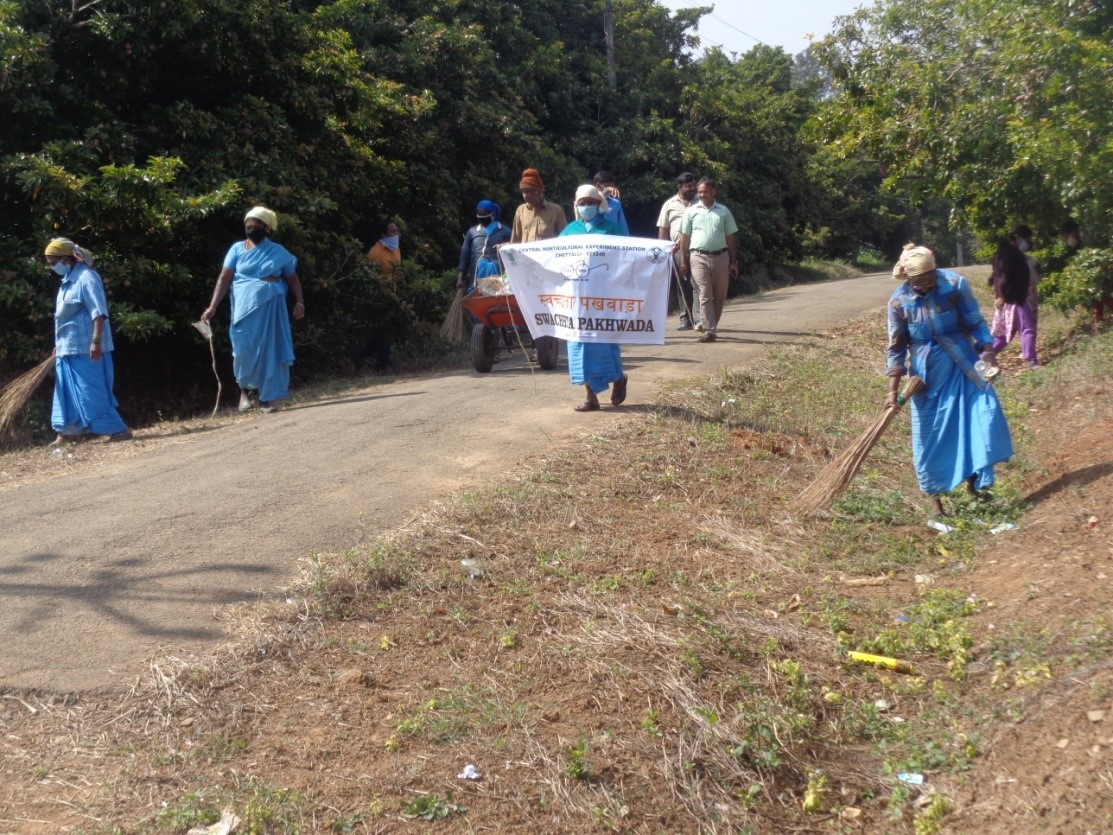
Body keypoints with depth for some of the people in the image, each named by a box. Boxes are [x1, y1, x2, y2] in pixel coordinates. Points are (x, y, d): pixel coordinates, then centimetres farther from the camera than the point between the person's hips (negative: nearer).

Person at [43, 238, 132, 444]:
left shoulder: (86, 277, -13)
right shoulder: (68, 280, 16)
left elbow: (98, 312, -21)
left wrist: (96, 341, -28)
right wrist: (59, 344, 23)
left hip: (86, 349, -10)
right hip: (68, 348, 10)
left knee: (92, 393, -9)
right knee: (68, 393, 14)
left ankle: (120, 430, -6)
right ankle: (67, 432, 22)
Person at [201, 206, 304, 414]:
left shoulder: (278, 252, 7)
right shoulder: (237, 249, 5)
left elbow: (293, 279, 7)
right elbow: (224, 278, -2)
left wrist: (299, 302, -10)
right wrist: (213, 306, -12)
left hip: (270, 308, 1)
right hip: (245, 307, 0)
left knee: (269, 349, -1)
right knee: (245, 348, -1)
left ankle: (265, 396, 4)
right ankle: (245, 390, 20)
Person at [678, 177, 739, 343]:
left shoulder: (723, 211, 10)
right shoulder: (692, 211, 6)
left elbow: (730, 238, 11)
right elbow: (685, 237, 7)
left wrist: (733, 262, 7)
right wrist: (683, 261, 0)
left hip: (721, 256, 2)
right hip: (699, 257, -2)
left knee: (719, 296, 6)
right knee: (705, 295, -8)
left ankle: (710, 325, 20)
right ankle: (709, 330, -11)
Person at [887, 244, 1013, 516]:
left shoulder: (955, 284, -13)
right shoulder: (898, 300, -11)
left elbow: (975, 322, -3)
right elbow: (897, 347, -3)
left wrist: (988, 352, -15)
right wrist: (893, 389, -6)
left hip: (962, 364, 0)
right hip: (927, 373, 0)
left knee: (983, 413, -10)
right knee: (930, 434, 4)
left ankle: (974, 479, 4)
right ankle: (934, 494, 17)